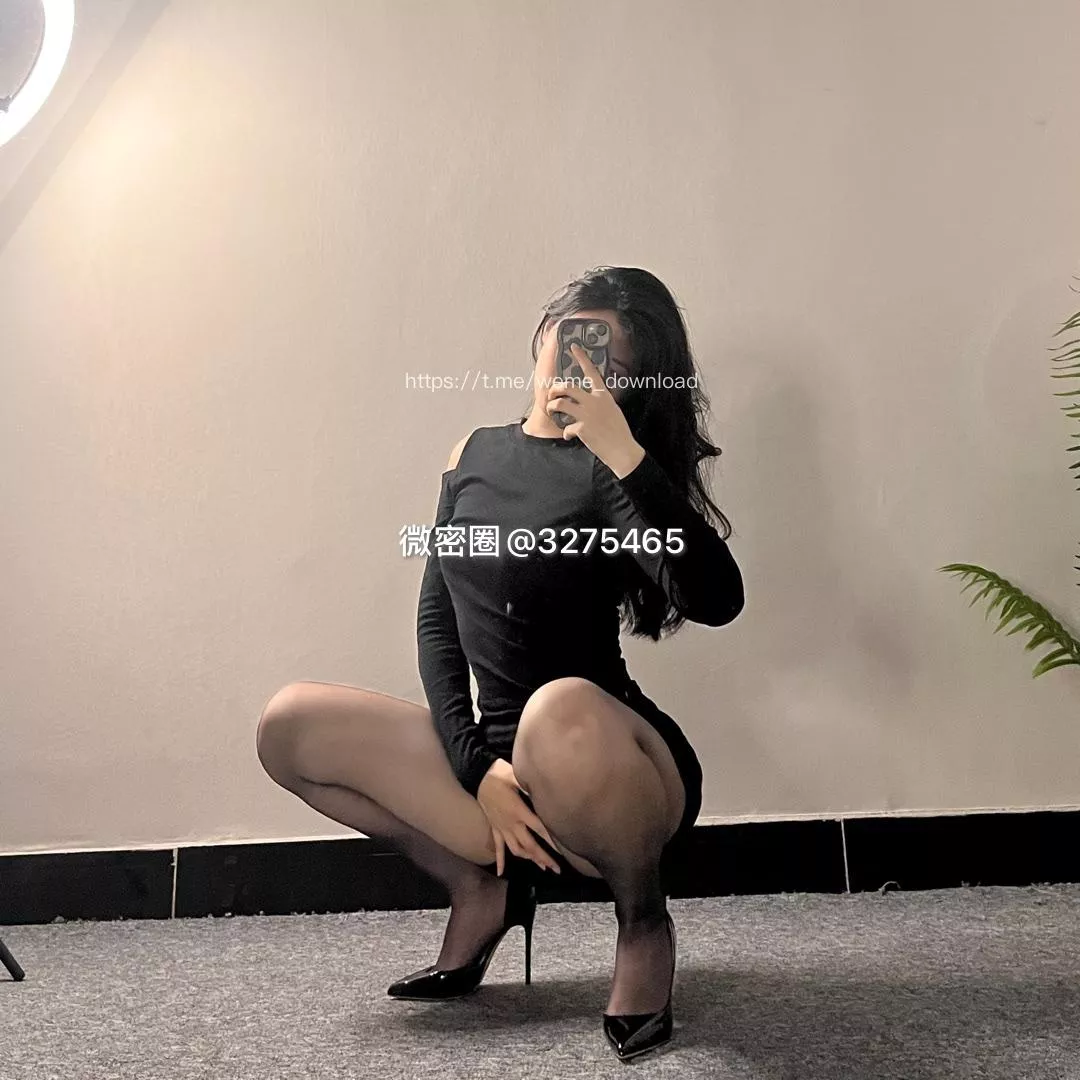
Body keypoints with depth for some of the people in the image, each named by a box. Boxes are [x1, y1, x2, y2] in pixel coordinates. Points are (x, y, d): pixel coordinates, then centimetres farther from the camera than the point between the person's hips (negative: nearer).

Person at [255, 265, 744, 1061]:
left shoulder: (609, 470, -8)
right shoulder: (474, 456, 8)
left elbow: (717, 600, -25)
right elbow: (436, 618, 4)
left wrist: (622, 450, -28)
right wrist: (475, 766, -9)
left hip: (619, 771, -5)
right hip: (505, 762, 5)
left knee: (558, 708, -39)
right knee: (290, 727, -4)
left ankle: (644, 921, -7)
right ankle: (484, 887, 11)